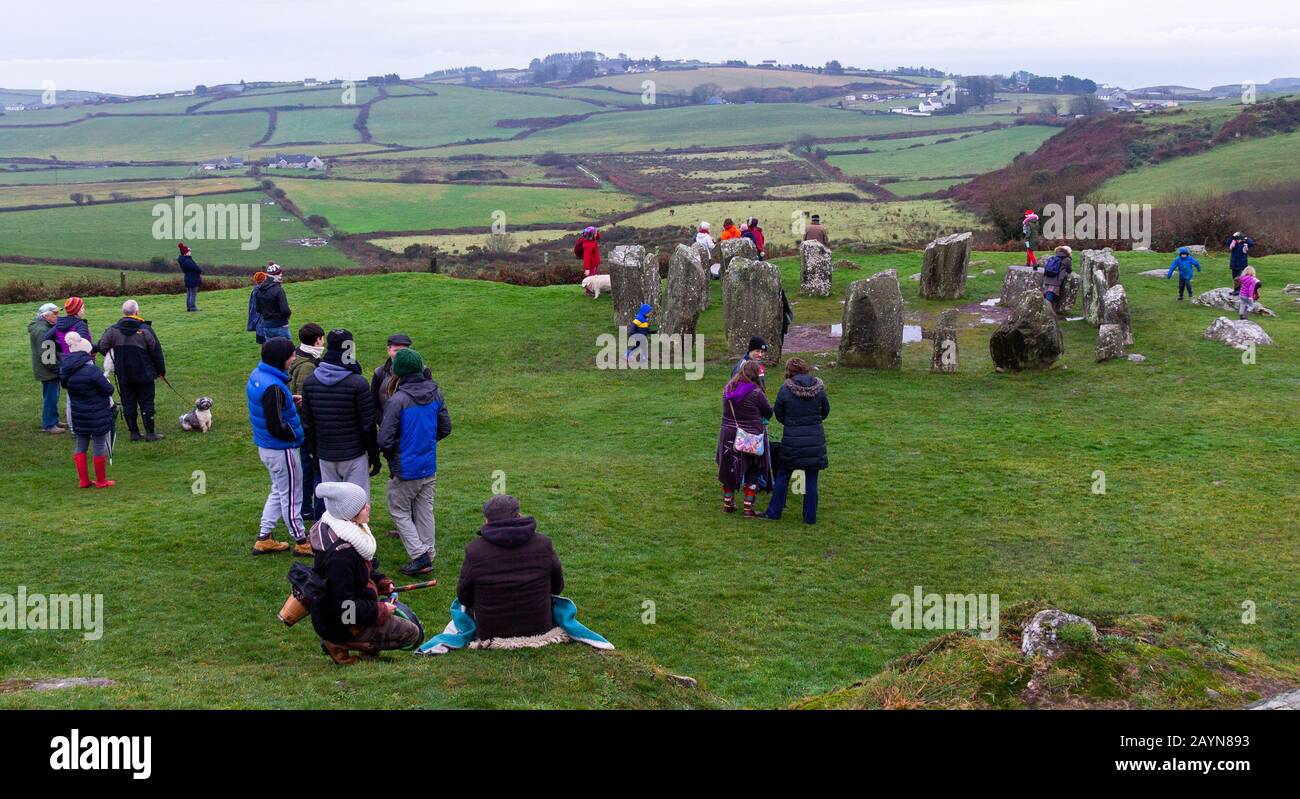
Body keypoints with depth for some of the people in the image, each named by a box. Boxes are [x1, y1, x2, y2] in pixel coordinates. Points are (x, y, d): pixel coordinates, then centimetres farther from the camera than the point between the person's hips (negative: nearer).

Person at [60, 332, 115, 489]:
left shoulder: (65, 371, -3)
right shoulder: (91, 370, -24)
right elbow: (109, 390, -17)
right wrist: (106, 381, 3)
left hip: (78, 415, 6)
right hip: (98, 416, -6)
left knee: (80, 445, 18)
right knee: (99, 446, 6)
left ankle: (83, 480, 23)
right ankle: (101, 481, 16)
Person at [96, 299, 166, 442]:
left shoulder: (113, 330, -3)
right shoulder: (145, 329, -10)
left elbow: (102, 347, -3)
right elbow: (156, 351, -6)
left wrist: (115, 363, 13)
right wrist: (161, 370, 6)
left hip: (123, 375, 3)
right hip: (144, 374, -3)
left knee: (128, 403, 10)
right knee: (146, 402, 4)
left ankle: (134, 432, 13)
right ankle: (150, 433, 5)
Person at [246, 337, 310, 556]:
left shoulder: (256, 375, 2)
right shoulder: (273, 387, -28)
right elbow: (276, 427, -27)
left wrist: (290, 401, 5)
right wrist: (296, 434, -11)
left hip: (265, 446, 9)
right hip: (281, 450, -9)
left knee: (279, 490, 23)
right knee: (291, 495, 5)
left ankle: (264, 539, 28)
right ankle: (301, 542, 18)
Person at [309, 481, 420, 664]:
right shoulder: (340, 554, -32)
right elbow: (343, 606, -29)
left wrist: (382, 583, 4)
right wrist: (380, 610, -18)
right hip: (340, 626, -10)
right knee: (412, 634, -4)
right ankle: (341, 645, -4)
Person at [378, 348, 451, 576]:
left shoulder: (398, 400, -23)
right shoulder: (435, 394, -3)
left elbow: (385, 440, -20)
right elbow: (445, 428, 7)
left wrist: (391, 457, 1)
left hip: (405, 470, -6)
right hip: (430, 467, 6)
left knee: (399, 512, 9)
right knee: (425, 511, 17)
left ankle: (420, 556, -1)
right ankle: (428, 555, 23)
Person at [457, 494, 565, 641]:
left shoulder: (474, 550, -17)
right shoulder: (543, 544, -11)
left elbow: (464, 598, -3)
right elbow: (557, 587, 4)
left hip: (490, 633, -1)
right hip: (539, 628, 1)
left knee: (468, 606, 29)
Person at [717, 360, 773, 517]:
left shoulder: (728, 389, 1)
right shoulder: (755, 392, -16)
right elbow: (768, 412, -5)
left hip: (728, 435, 5)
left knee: (730, 470, 18)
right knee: (753, 473, 8)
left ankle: (728, 503, 27)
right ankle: (748, 507, 8)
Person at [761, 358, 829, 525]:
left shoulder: (785, 389, -9)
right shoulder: (819, 388, -2)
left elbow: (779, 415, -1)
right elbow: (825, 411, 9)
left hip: (792, 439, -2)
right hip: (815, 438, 2)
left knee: (782, 475, 13)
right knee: (811, 479, 8)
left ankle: (774, 512, 17)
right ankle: (810, 517, 13)